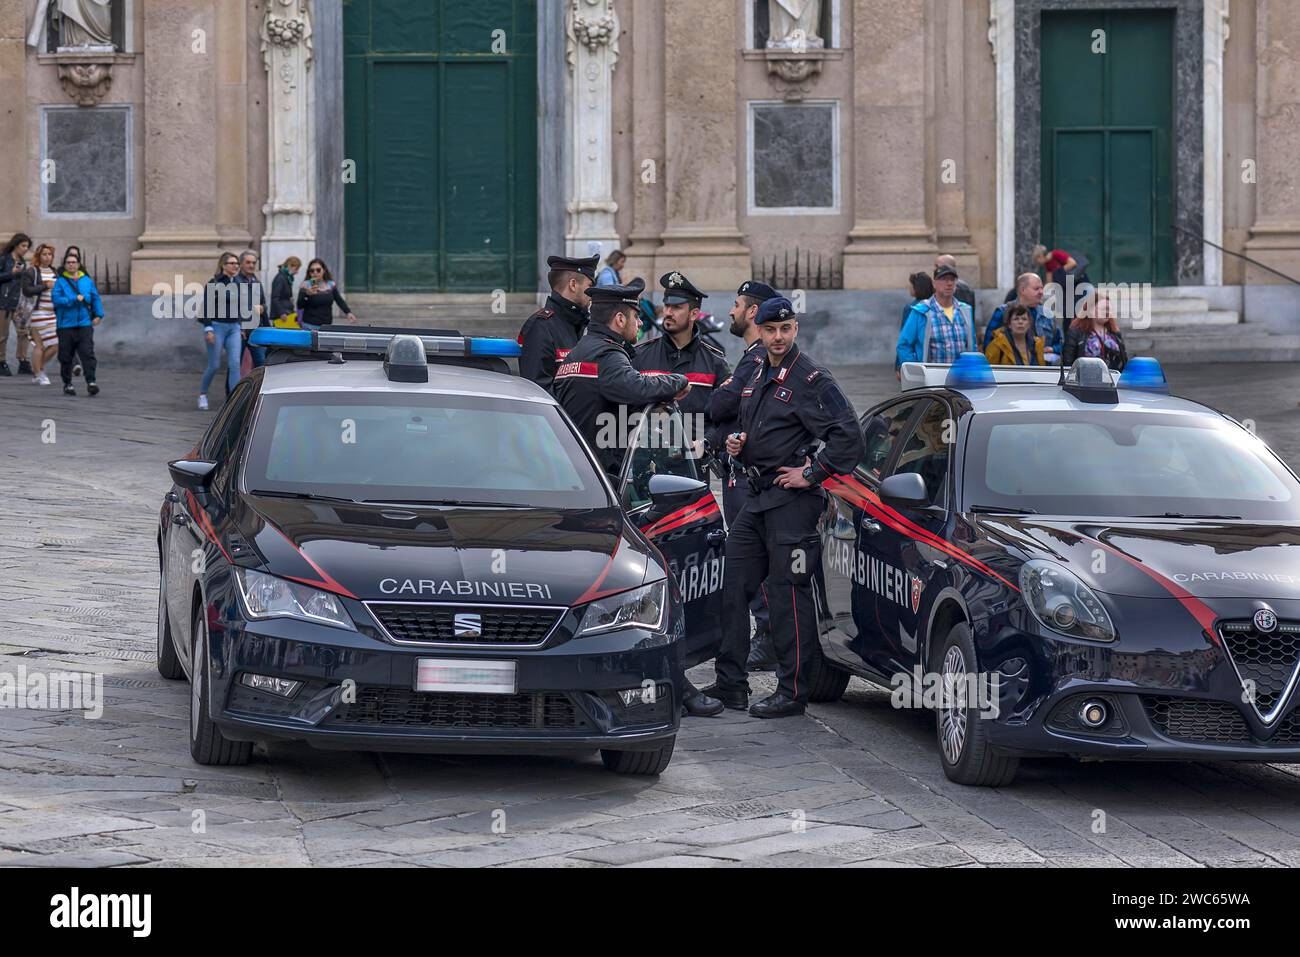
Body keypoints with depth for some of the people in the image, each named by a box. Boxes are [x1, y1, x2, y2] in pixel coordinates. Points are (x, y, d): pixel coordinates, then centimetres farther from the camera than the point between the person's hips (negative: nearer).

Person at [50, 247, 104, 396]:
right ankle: (67, 384, 16)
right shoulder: (60, 282, 0)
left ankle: (91, 382, -13)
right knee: (66, 357, 4)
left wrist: (98, 314, 5)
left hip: (84, 324, 1)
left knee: (87, 353, -9)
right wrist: (75, 299, -15)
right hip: (65, 325, -1)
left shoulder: (87, 281, 9)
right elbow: (55, 299, -12)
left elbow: (95, 298, 15)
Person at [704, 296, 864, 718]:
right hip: (758, 498, 9)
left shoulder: (811, 379, -10)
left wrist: (811, 474, -15)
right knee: (734, 587, 8)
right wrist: (735, 442, 9)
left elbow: (848, 434, -17)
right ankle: (730, 683, 15)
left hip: (793, 498, -9)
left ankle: (792, 692, -3)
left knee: (790, 595, -6)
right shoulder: (757, 375, 15)